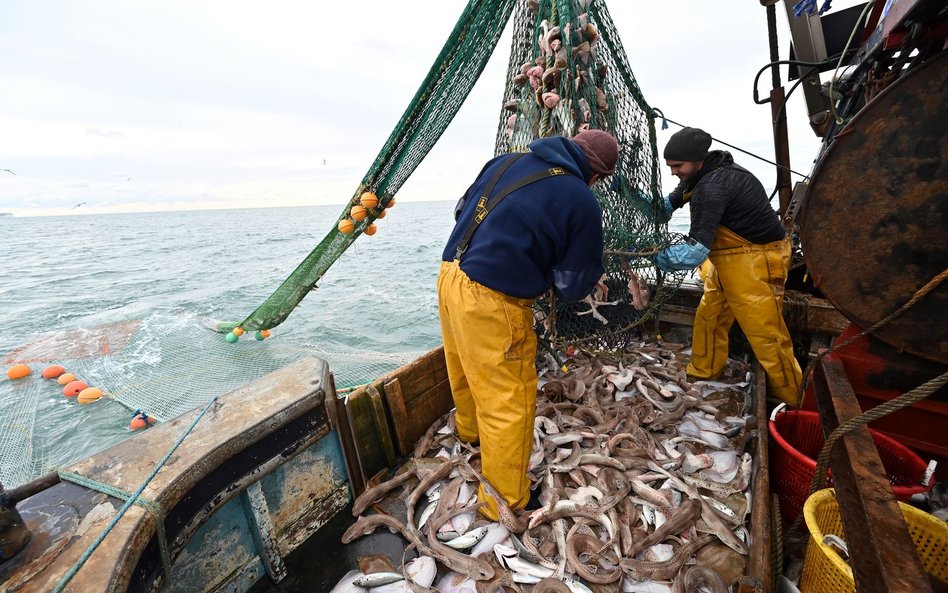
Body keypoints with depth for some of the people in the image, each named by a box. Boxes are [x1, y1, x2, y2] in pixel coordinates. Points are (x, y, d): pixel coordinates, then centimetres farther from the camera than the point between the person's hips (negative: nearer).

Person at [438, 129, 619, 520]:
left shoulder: (508, 161, 10)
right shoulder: (581, 202, -9)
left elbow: (462, 210, 20)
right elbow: (573, 286, -4)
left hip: (450, 276, 9)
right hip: (491, 302, -8)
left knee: (467, 372, 29)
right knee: (509, 406, 7)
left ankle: (470, 432, 57)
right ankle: (505, 503, 26)